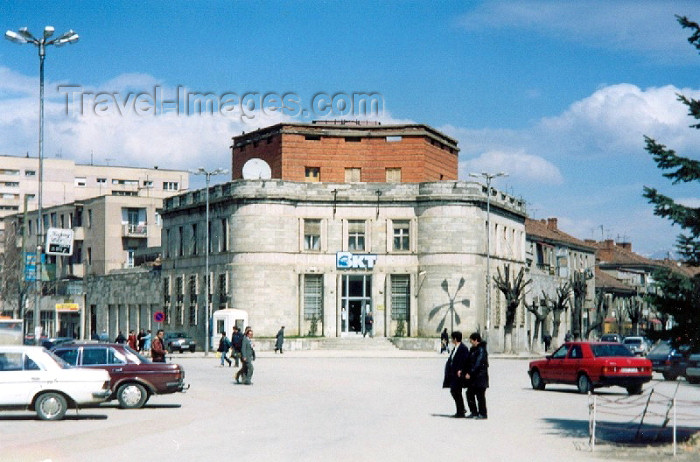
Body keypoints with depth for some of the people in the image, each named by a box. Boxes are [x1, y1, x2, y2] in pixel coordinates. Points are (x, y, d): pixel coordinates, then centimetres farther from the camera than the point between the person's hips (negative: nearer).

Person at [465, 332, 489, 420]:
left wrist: (470, 373, -22)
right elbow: (469, 362, 16)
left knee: (480, 395, -4)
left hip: (480, 376, -9)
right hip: (473, 377, 9)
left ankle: (483, 413, 3)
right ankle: (474, 412, 17)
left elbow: (478, 364, -21)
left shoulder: (481, 350, -14)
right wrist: (467, 372, 4)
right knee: (470, 393, 9)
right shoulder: (473, 349, 14)